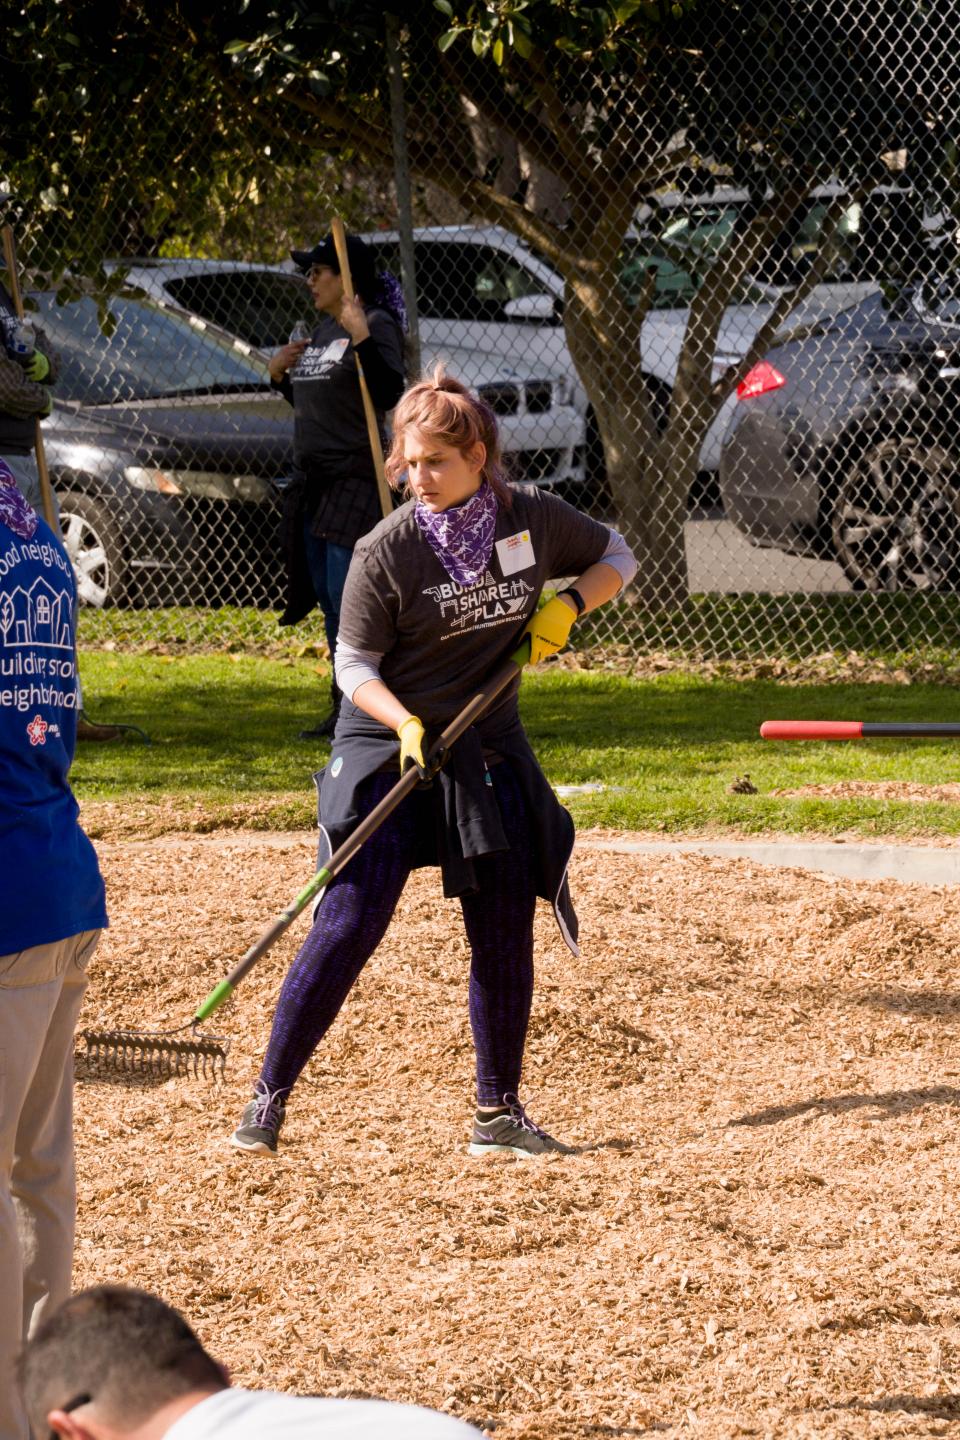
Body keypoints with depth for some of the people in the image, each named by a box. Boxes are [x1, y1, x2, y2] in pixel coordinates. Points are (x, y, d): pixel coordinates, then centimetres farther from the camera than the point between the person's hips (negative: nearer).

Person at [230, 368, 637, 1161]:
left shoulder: (533, 517, -5)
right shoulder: (387, 550, -15)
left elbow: (616, 557, 11)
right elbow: (354, 664, -10)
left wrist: (567, 606, -8)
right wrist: (406, 724, -27)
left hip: (490, 749, 4)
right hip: (386, 747, -4)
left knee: (506, 930, 5)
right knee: (350, 923, -11)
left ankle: (499, 1115, 17)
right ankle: (268, 1099, -3)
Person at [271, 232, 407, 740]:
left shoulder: (376, 325, -10)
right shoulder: (323, 328, 18)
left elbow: (389, 394, -24)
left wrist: (362, 340, -32)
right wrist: (279, 375, 11)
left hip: (355, 479, -9)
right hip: (312, 480, 9)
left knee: (347, 598, -13)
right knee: (328, 602, 11)